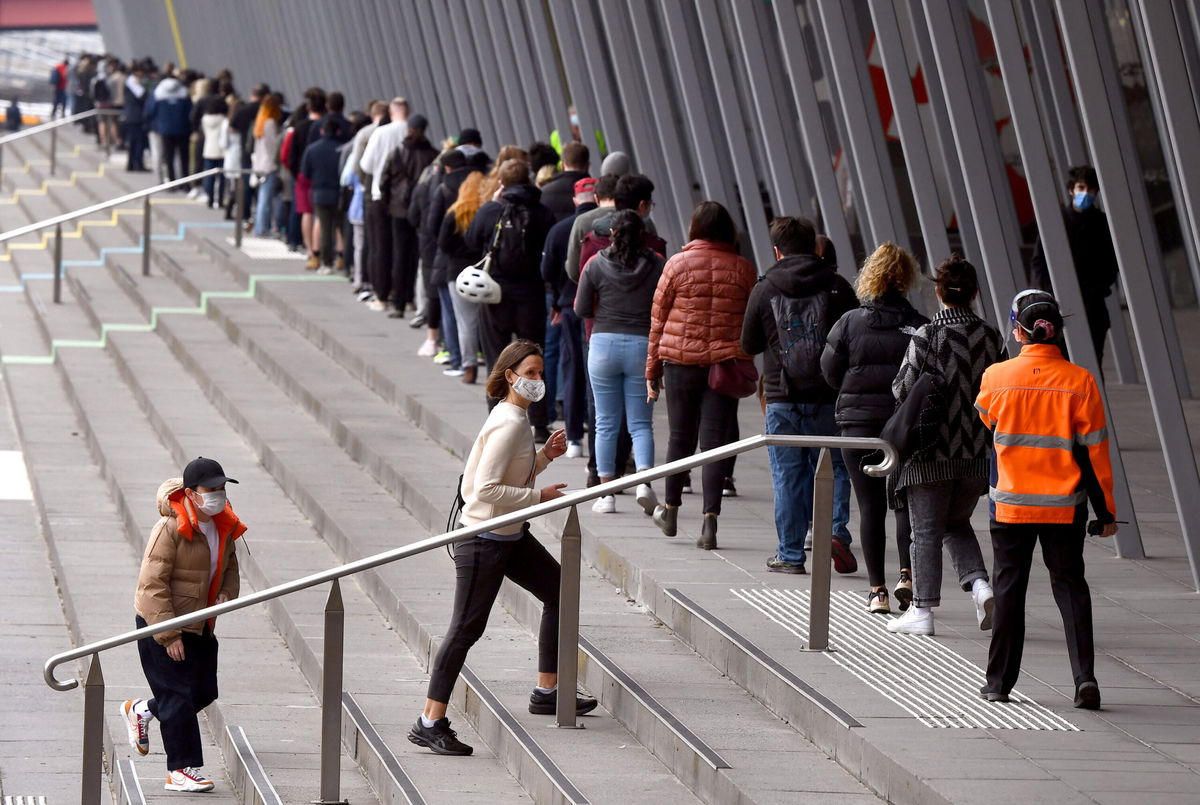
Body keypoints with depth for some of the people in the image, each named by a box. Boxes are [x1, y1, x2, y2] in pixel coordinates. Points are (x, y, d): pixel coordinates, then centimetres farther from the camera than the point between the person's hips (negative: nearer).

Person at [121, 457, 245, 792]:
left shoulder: (225, 528, 3)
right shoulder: (170, 529, -22)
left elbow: (230, 569, 19)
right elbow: (152, 585, -22)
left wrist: (226, 594, -5)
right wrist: (168, 635, -24)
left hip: (200, 625, 8)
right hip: (161, 625, -8)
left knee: (204, 692, 13)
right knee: (178, 696, -7)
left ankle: (139, 711, 36)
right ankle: (181, 770, 1)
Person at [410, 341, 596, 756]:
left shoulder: (516, 419, 8)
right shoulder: (508, 425, -22)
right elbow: (487, 489, -28)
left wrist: (545, 456, 5)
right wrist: (539, 497, -21)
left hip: (511, 536, 10)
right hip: (484, 540, -10)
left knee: (560, 592, 18)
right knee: (466, 628, -7)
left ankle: (547, 691, 28)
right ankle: (430, 723, -3)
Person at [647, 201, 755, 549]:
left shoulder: (677, 264, -2)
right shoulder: (743, 269, 1)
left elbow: (658, 320, 2)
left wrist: (652, 370, 10)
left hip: (681, 363, 0)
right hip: (726, 364, 0)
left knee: (680, 438, 13)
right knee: (715, 441, 0)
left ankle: (671, 510, 28)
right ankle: (710, 519, -9)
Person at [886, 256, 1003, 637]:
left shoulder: (926, 336, -14)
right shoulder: (990, 337, -1)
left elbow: (903, 389, -12)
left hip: (931, 451, -4)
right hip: (977, 452, 4)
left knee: (926, 530, 4)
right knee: (957, 524, 20)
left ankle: (922, 610, 5)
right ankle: (979, 583, -1)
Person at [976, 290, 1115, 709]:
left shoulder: (997, 377, -8)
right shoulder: (1079, 381, -8)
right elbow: (1095, 450, -4)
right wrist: (1106, 510, 2)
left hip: (1011, 502, 0)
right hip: (1065, 506, 0)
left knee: (1010, 587, 11)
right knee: (1070, 584, 8)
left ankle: (1000, 681, 14)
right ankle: (1084, 676, -5)